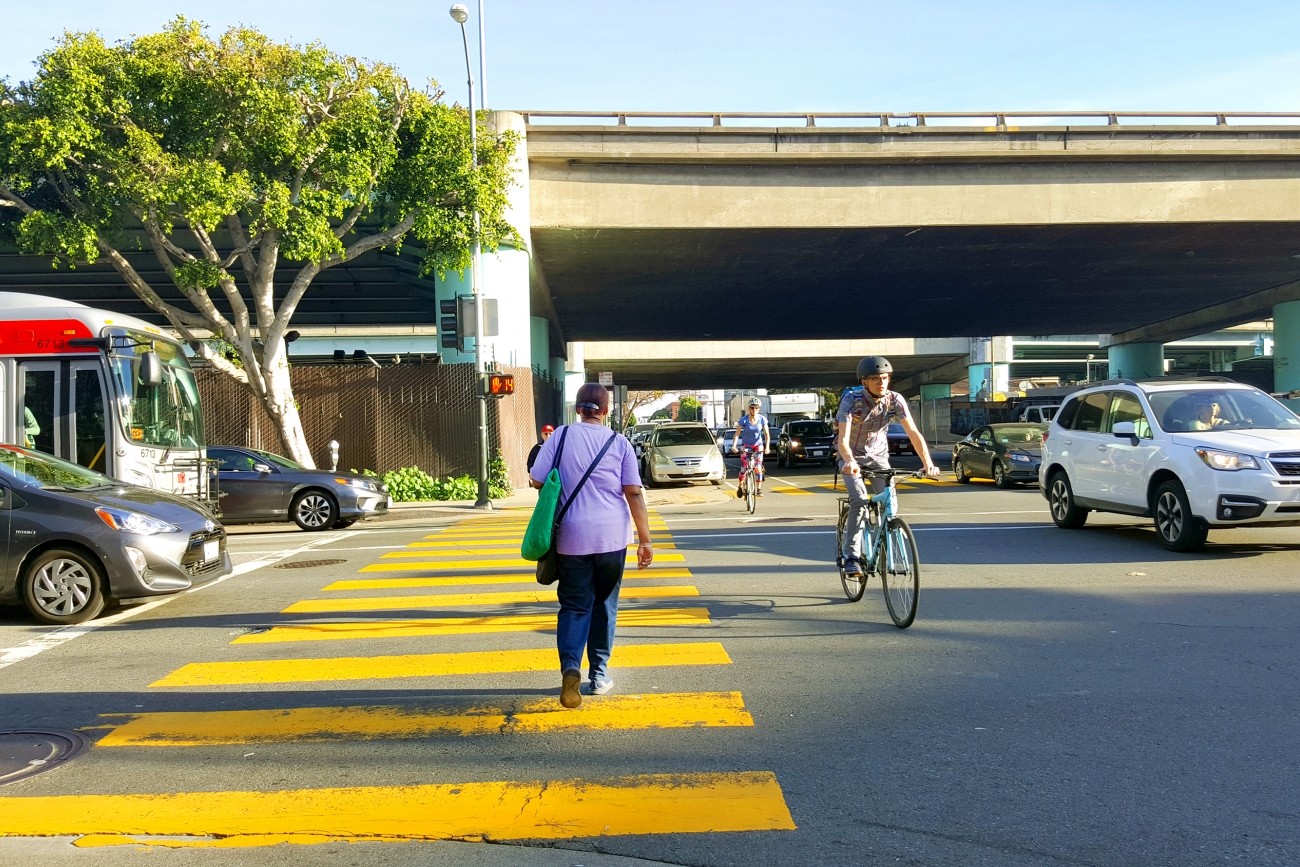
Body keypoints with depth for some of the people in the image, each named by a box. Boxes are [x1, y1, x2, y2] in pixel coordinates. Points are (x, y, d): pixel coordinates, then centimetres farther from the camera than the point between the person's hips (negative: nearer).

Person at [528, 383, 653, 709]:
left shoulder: (561, 436, 0)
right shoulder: (619, 443, 0)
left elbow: (536, 480, 0)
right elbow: (634, 492, -4)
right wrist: (645, 540, -1)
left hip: (572, 537, 0)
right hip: (612, 537, 0)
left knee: (574, 605, 8)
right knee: (604, 605, 15)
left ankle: (570, 667, -14)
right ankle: (599, 674, 21)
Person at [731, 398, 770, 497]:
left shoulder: (762, 419, -11)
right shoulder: (743, 419, -15)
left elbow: (766, 434, -12)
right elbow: (737, 434, -16)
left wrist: (767, 446, -26)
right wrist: (734, 446, -29)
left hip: (758, 445, 1)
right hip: (746, 445, -1)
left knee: (758, 467, -12)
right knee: (744, 469, -10)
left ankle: (759, 488, 1)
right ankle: (740, 487, 12)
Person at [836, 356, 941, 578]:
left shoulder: (895, 400, -17)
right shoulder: (851, 400, -25)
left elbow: (913, 433, -21)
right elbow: (843, 439, -34)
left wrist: (928, 464, -34)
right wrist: (849, 462, -54)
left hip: (878, 455, 3)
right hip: (852, 456, -3)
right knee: (859, 500, -24)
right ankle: (851, 556, -17)